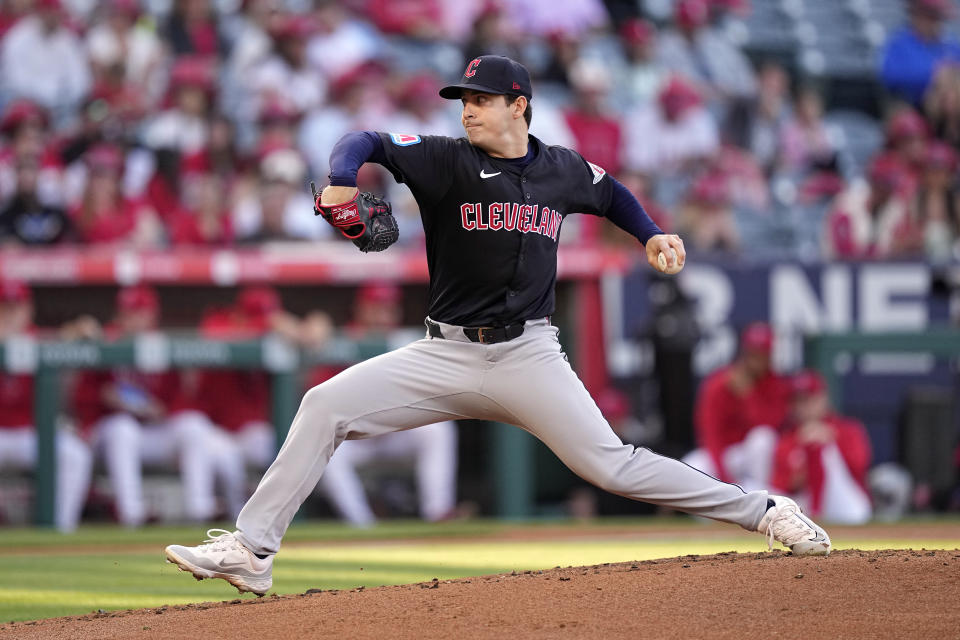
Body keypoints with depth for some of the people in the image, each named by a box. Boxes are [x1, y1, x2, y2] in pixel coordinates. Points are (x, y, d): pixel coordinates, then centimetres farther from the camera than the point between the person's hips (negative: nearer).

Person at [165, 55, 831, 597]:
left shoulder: (563, 170, 6)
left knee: (611, 465, -12)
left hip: (529, 355, -1)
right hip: (447, 354, 1)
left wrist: (651, 235, 14)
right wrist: (342, 178, -36)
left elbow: (612, 193, 28)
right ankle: (251, 551, -11)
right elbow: (369, 142, -16)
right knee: (324, 406, -14)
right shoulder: (448, 160, -2)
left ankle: (764, 511, 1)